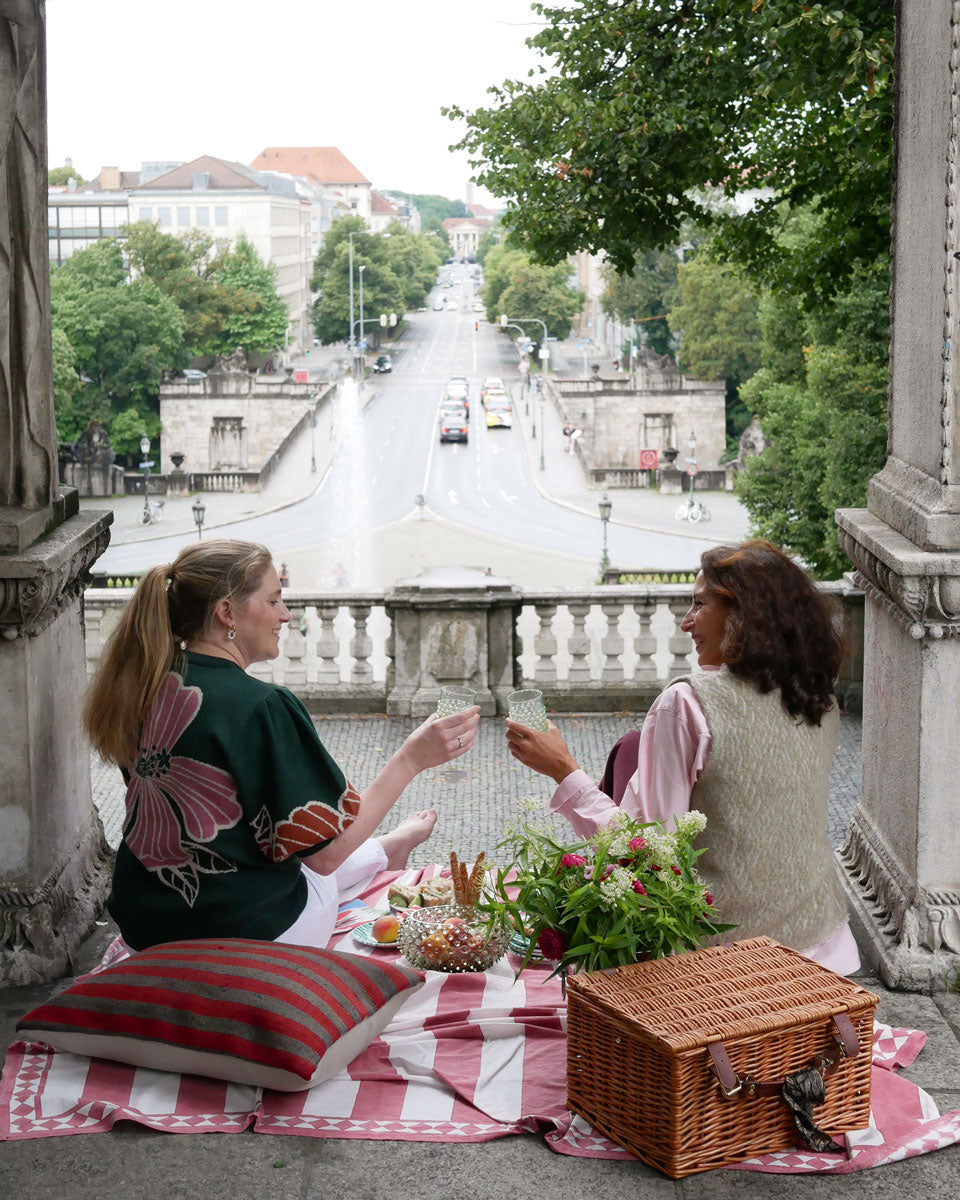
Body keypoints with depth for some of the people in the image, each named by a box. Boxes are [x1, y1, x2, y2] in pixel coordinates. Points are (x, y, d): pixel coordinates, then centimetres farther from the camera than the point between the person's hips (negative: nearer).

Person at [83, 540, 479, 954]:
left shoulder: (144, 685, -4)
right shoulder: (261, 707, -25)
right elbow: (324, 853, -20)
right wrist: (410, 760, -15)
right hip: (244, 933, -6)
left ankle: (381, 848, 53)